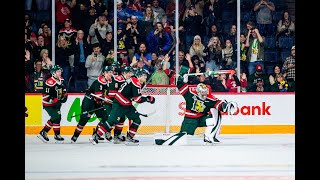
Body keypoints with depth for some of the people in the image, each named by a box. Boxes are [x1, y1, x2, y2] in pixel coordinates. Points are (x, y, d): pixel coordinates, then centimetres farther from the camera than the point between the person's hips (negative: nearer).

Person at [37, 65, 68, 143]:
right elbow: (45, 95, -26)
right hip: (48, 104, -9)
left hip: (56, 103, 9)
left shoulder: (61, 80, 3)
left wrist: (65, 95, 1)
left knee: (54, 119, 14)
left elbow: (63, 89, 20)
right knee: (57, 117, -13)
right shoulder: (49, 82, -25)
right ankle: (57, 135, -1)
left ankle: (43, 133, 26)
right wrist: (55, 101, -29)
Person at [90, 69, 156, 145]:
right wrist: (148, 99, -15)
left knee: (137, 120, 5)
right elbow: (137, 99, -22)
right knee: (112, 121, -16)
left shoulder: (138, 83, 13)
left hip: (127, 105, 10)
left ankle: (129, 138, 8)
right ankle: (96, 136, -11)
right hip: (119, 104, -10)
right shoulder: (135, 83, -19)